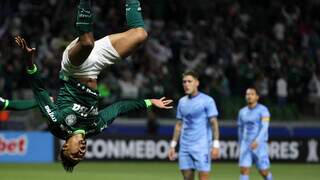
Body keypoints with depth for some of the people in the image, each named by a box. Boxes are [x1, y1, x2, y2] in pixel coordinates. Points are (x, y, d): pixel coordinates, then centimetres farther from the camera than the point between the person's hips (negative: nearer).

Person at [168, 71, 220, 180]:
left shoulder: (207, 100, -4)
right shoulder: (182, 102, 13)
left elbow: (214, 123, -8)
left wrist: (216, 145, -16)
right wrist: (173, 145, 14)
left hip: (202, 146, -6)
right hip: (185, 146, 6)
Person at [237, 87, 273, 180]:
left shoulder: (263, 110, -7)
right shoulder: (242, 112, 10)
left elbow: (264, 127, -17)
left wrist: (257, 141, -31)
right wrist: (241, 146, 22)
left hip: (260, 145, -4)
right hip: (246, 145, 4)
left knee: (264, 172, 2)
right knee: (243, 170, -10)